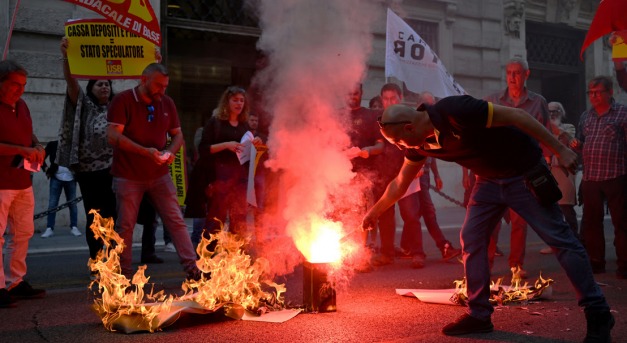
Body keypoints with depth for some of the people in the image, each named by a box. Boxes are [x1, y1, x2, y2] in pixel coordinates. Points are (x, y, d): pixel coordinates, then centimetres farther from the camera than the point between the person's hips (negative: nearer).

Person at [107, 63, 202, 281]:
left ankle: (192, 267, 3)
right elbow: (113, 135, -17)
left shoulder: (167, 103, 7)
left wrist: (171, 151, -8)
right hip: (128, 176, -4)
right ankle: (123, 273, 16)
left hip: (159, 175, 4)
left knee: (176, 221, 0)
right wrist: (145, 151, -25)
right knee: (125, 226, 4)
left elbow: (177, 134, 15)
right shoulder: (123, 100, -9)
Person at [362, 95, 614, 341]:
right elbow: (400, 183, 10)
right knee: (471, 239, 1)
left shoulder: (455, 111, -31)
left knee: (560, 239, -5)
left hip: (525, 172, -7)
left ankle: (598, 314, 3)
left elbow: (516, 115, -26)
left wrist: (559, 150, -25)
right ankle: (479, 315, 10)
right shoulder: (419, 142, -6)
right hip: (489, 180, 7)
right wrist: (375, 212, 16)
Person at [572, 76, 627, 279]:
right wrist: (576, 145, 2)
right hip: (590, 178, 5)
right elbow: (580, 142, 24)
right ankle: (595, 262, 21)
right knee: (591, 222, 10)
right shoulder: (586, 117, 15)